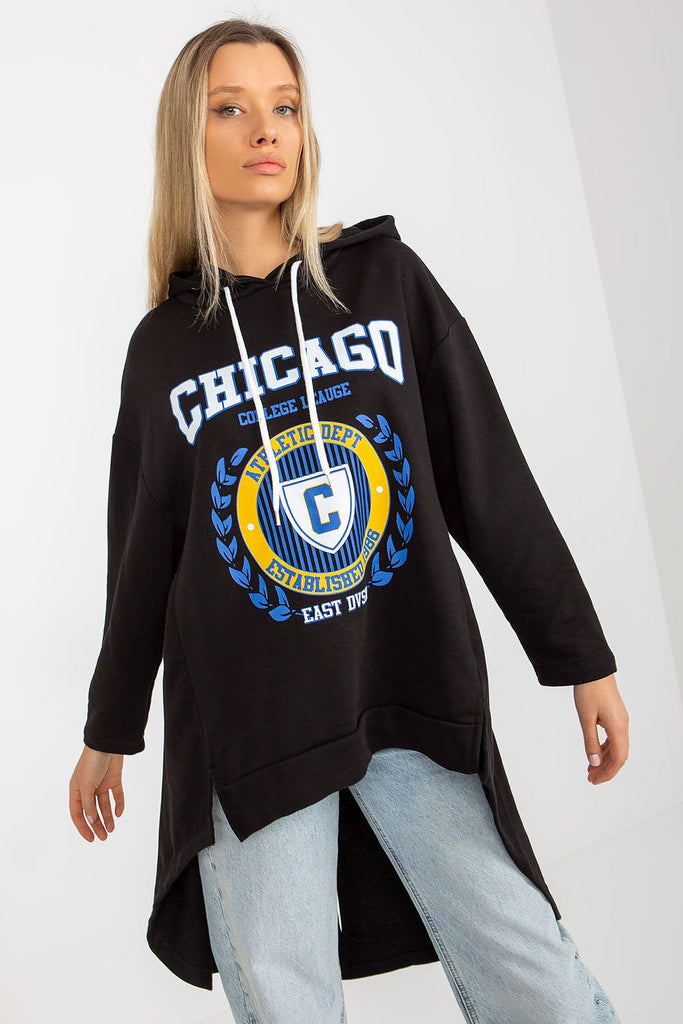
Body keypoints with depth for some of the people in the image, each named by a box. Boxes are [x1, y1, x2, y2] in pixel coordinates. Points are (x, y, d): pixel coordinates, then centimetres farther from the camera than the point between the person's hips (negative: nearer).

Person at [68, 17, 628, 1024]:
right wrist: (110, 732, 19)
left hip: (415, 695, 0)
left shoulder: (387, 278, 4)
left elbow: (492, 481, 3)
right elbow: (144, 554, 12)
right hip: (246, 722, 1)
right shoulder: (162, 346, 5)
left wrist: (583, 658, 3)